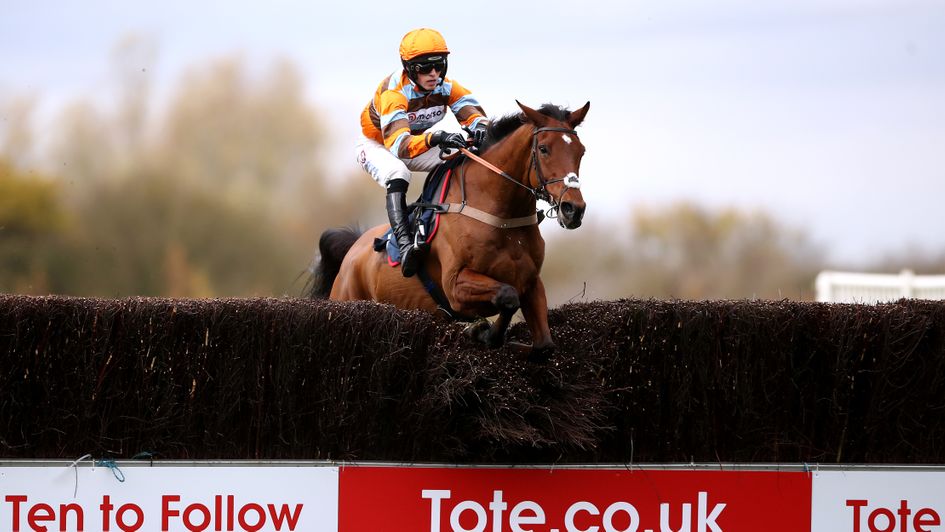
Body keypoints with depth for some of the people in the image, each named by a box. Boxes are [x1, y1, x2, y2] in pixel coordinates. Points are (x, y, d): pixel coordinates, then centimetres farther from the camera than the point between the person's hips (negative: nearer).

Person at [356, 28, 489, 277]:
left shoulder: (446, 87, -19)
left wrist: (479, 127, -53)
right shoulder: (394, 93, -37)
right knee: (397, 174, -38)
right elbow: (399, 145, -51)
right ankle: (404, 243, -49)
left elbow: (474, 113, -27)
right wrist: (436, 138, -68)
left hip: (417, 142, 6)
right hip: (376, 144, -6)